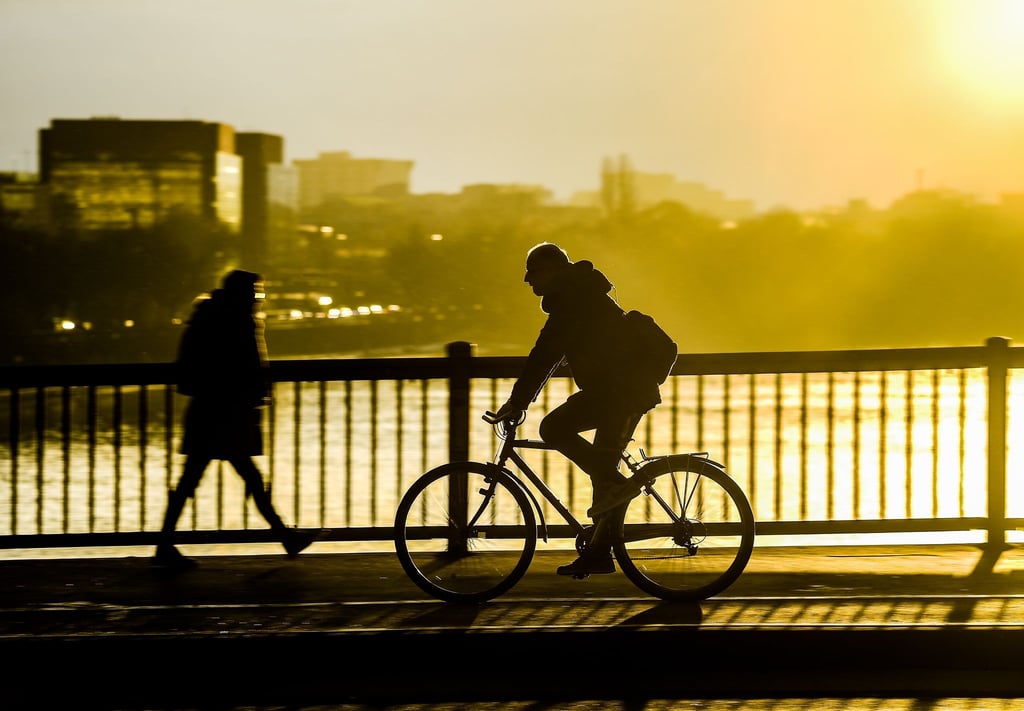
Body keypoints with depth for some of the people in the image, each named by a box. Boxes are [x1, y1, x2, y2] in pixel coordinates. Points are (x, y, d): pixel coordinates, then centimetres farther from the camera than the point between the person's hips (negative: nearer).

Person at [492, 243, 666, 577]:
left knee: (554, 428, -18)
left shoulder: (572, 298, -12)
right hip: (628, 387, 10)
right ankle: (598, 554, 13)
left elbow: (546, 353, -19)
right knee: (602, 470, 10)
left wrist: (518, 401, -19)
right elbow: (551, 352, 27)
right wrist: (520, 399, 24)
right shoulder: (577, 295, 21)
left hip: (618, 387, -10)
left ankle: (616, 484, -15)